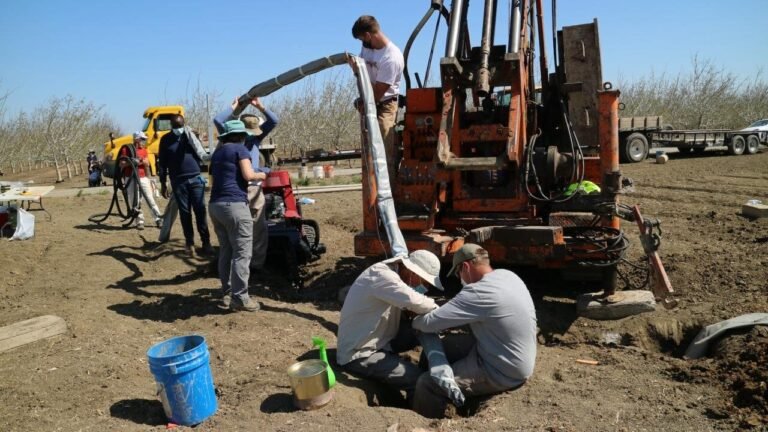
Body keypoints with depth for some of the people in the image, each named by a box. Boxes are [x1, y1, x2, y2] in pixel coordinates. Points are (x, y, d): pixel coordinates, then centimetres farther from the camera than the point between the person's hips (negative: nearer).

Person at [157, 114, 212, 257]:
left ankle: (206, 242, 4)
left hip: (195, 178, 0)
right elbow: (162, 162, 6)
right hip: (178, 181, 0)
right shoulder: (166, 139, 5)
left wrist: (191, 137, -9)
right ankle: (190, 243, 13)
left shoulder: (190, 135, 6)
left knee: (200, 210, -1)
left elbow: (201, 155, 0)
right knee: (184, 212, 5)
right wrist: (163, 184, 4)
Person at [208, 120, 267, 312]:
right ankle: (239, 298, -4)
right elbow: (248, 175, -12)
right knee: (242, 253, -5)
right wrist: (260, 176, 8)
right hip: (234, 205, -8)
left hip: (215, 205, 8)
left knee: (226, 251, 15)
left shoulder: (217, 153, 21)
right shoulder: (240, 149, -1)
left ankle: (227, 294, 20)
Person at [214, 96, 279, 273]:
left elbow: (274, 121, 9)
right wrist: (234, 107, -3)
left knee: (259, 229, 7)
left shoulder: (256, 137, 13)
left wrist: (260, 106, 0)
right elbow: (218, 120, -12)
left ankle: (257, 263, 16)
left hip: (256, 189, 5)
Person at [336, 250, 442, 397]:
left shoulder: (395, 271, -1)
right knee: (417, 377, -14)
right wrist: (437, 310, -21)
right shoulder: (382, 275, -29)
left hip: (377, 340, 9)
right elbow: (416, 302, -40)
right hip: (358, 354, -9)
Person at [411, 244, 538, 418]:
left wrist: (415, 321, -3)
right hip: (508, 357, 9)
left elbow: (429, 323, -24)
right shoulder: (507, 276, -2)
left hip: (503, 372, -9)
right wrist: (443, 311, 3)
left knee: (426, 385, -11)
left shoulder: (479, 293, -30)